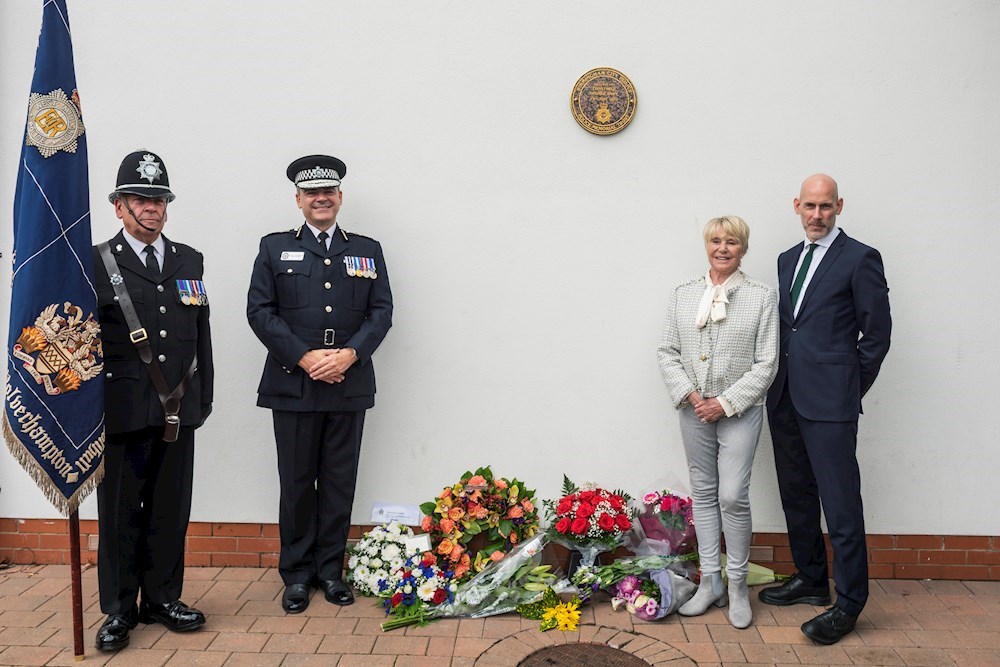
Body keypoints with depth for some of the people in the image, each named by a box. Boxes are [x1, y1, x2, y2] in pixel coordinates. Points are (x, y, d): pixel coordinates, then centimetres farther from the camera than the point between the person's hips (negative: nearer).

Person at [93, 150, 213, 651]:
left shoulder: (189, 261, 12)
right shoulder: (95, 264, -1)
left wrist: (203, 399, 11)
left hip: (178, 413, 4)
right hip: (122, 414, -3)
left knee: (170, 511, 11)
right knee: (119, 514, 7)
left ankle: (163, 599, 26)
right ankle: (119, 610, 21)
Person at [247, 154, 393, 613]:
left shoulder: (367, 250, 12)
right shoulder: (275, 248, 7)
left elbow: (381, 311, 4)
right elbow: (260, 310, -1)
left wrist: (348, 354, -12)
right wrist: (305, 358, -12)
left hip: (349, 386, 1)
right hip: (293, 384, -1)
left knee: (340, 482, 7)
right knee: (296, 483, 5)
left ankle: (330, 569, 20)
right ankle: (297, 572, 18)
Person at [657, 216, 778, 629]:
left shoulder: (762, 297, -2)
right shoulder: (683, 295, 7)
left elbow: (766, 363, -6)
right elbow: (668, 353, 6)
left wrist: (725, 402, -12)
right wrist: (689, 394, -9)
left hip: (739, 410, -3)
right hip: (694, 409, 4)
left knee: (733, 497, -6)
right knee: (703, 494, 9)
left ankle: (738, 585, 12)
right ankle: (711, 583, 20)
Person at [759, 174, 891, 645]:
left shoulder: (860, 259, -6)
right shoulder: (788, 259, 15)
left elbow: (877, 333, -4)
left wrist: (850, 388, -1)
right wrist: (780, 383, 10)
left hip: (829, 402, -7)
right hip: (786, 397, 7)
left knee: (840, 502, -3)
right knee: (797, 494, 15)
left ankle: (849, 602, 9)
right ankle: (810, 579, 30)